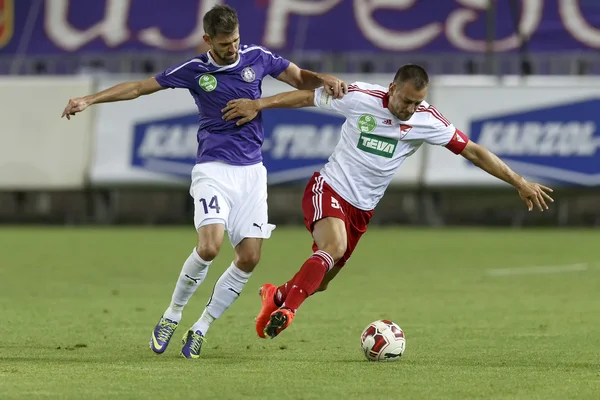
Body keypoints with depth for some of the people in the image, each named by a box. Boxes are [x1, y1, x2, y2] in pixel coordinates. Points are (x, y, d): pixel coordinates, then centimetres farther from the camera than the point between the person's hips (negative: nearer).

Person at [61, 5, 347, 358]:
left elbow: (301, 79, 13)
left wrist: (325, 80, -9)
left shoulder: (256, 58, 4)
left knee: (250, 258, -6)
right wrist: (90, 100, 0)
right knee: (210, 246, -22)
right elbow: (139, 87, 4)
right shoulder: (194, 71, -2)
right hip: (213, 169, -3)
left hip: (252, 170, 3)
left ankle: (201, 329, 9)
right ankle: (173, 314, 0)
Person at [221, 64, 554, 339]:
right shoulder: (360, 98, -14)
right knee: (335, 247, -33)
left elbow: (473, 151, -5)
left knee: (319, 281, 5)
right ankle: (285, 311, -33)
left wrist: (520, 183, -6)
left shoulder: (427, 120, -9)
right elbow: (309, 96, 0)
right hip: (329, 189, -4)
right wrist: (258, 104, -2)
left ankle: (276, 296, 34)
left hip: (362, 208, 4)